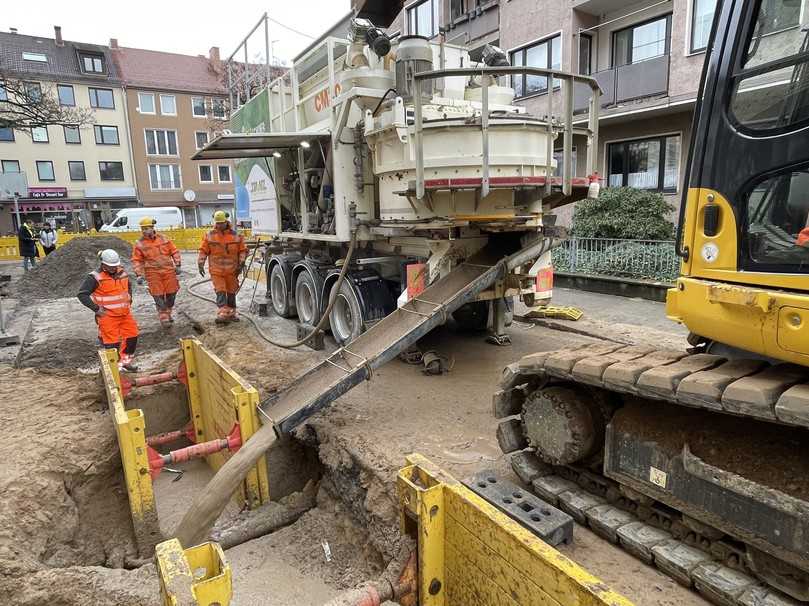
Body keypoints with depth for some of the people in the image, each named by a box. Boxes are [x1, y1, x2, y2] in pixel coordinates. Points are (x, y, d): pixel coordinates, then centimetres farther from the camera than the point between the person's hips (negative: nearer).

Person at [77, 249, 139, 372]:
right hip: (107, 316, -6)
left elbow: (129, 285, 27)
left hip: (125, 313, 6)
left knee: (132, 336, 11)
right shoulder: (95, 277, -14)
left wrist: (129, 301, 17)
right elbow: (82, 294, -15)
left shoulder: (122, 273, 6)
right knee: (112, 341, -4)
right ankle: (115, 365, 9)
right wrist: (96, 309, -18)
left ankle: (126, 361, 29)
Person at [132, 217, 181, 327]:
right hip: (153, 273, -2)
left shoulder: (163, 238, 5)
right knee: (158, 296, -4)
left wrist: (177, 265, 2)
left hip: (168, 271, 2)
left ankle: (168, 313, 28)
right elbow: (136, 260, 1)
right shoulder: (139, 244, 0)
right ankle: (163, 317, 5)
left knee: (171, 293, 7)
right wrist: (139, 274, -8)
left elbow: (174, 251, 10)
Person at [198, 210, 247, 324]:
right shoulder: (209, 236, 2)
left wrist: (241, 263, -5)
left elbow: (243, 250, 5)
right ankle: (222, 314, -15)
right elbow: (203, 251, 4)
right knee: (220, 292, -10)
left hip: (232, 270, 1)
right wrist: (201, 264, -3)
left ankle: (232, 313, 23)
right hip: (216, 270, -1)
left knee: (231, 292, 11)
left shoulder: (235, 235, 3)